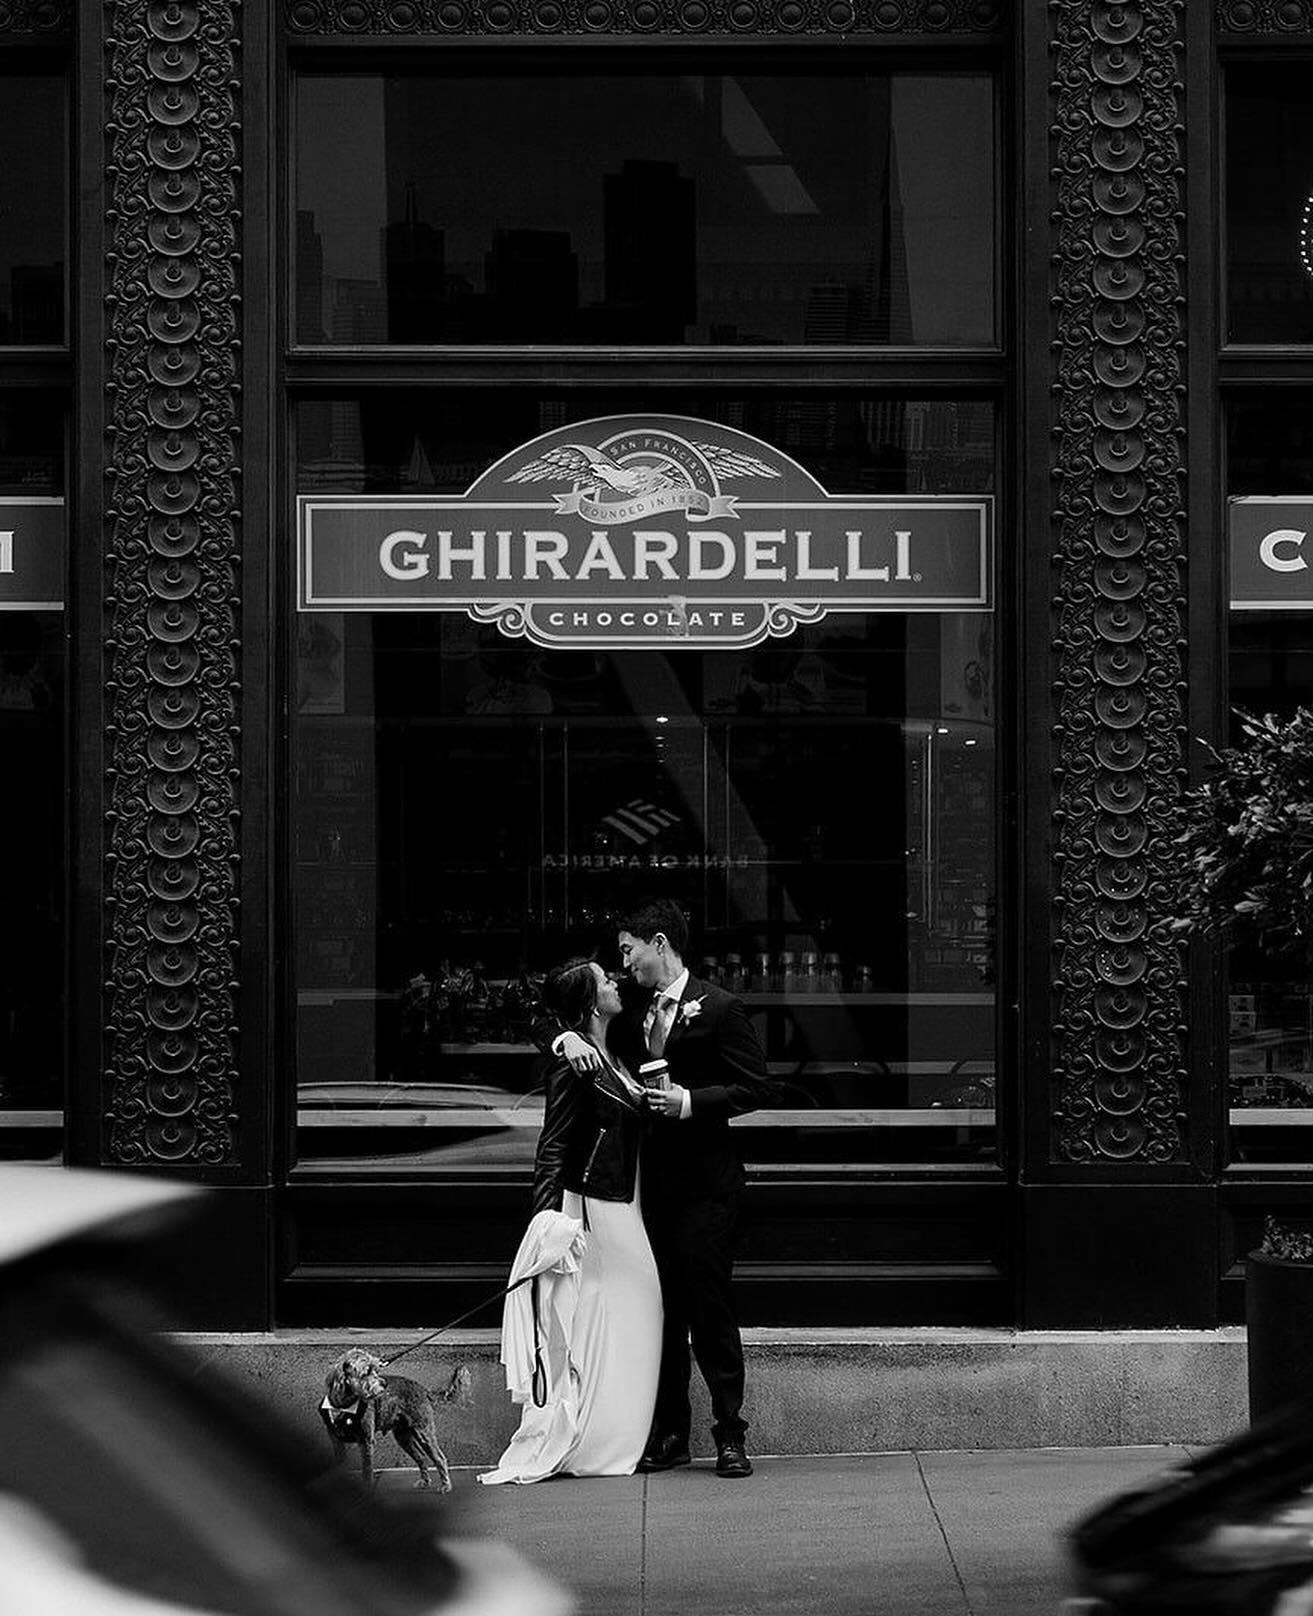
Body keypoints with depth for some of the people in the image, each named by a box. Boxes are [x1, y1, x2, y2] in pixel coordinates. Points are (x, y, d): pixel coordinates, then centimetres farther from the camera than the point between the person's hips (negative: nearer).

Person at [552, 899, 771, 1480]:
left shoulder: (719, 1008, -5)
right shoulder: (636, 1013, 13)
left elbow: (755, 1088, -7)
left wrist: (691, 1101, -18)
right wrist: (569, 1039, -2)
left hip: (703, 1179, -6)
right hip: (652, 1178, 6)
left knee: (709, 1305, -5)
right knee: (660, 1307, 7)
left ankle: (730, 1435, 1)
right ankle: (669, 1434, 13)